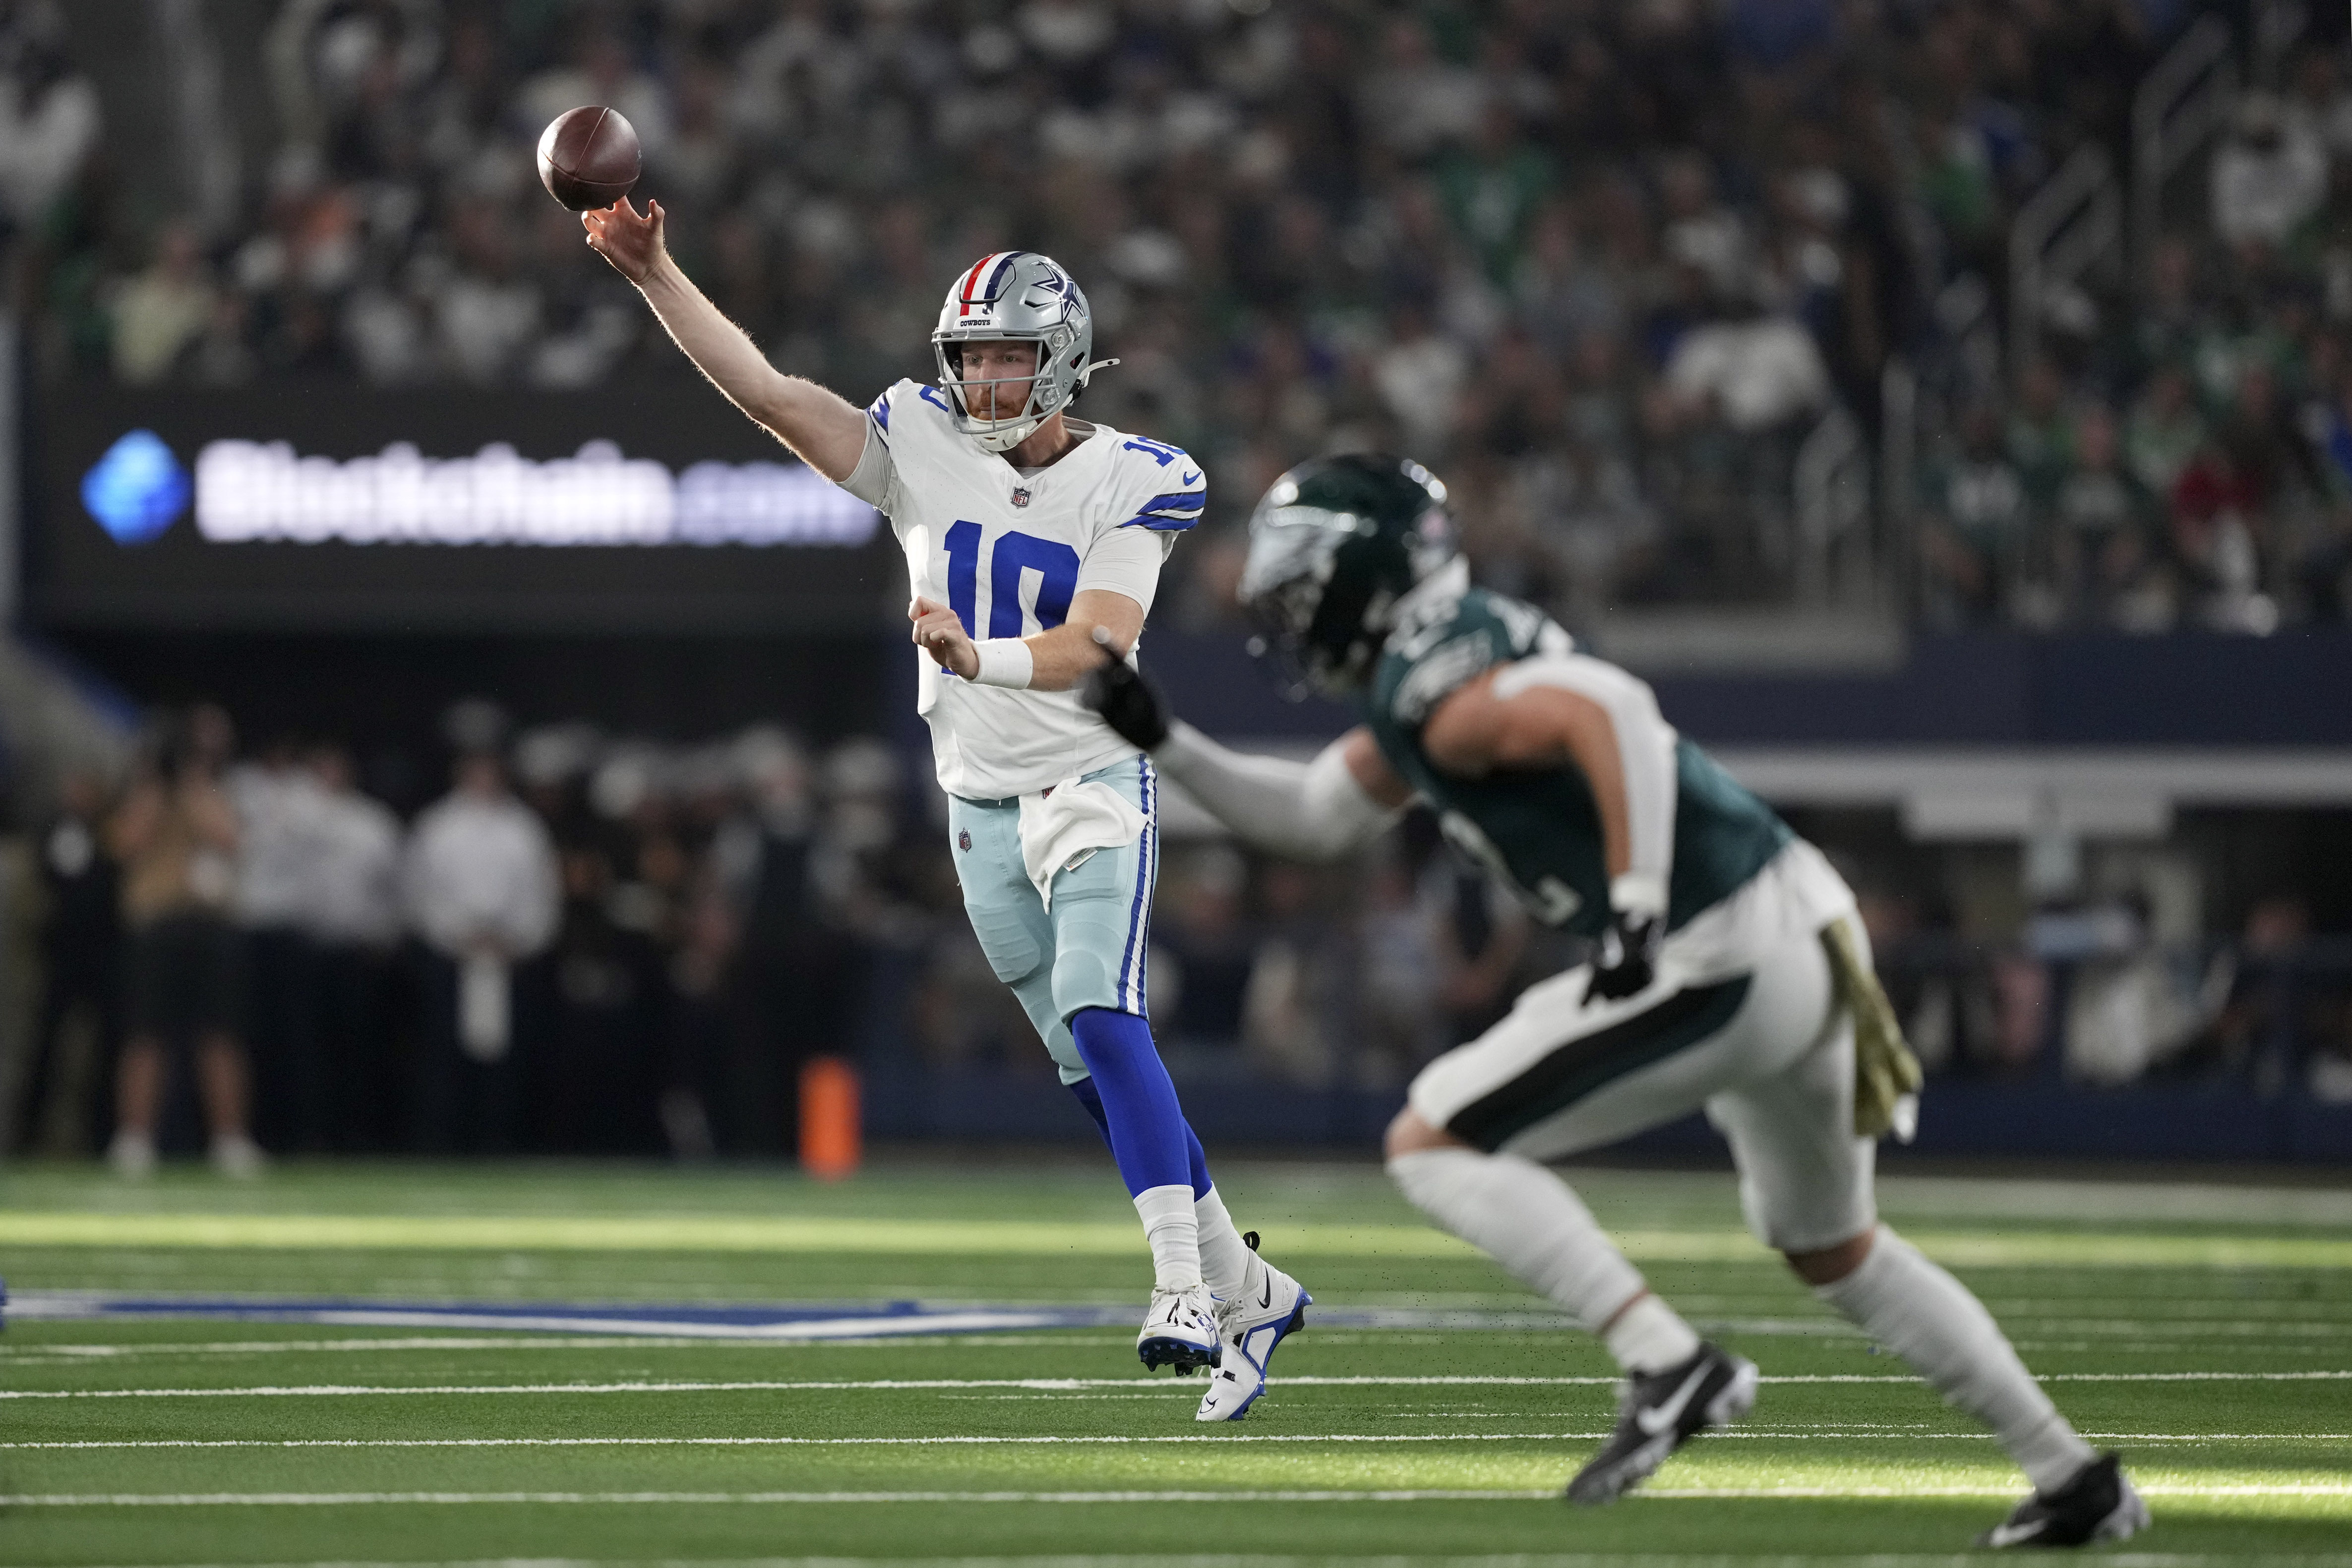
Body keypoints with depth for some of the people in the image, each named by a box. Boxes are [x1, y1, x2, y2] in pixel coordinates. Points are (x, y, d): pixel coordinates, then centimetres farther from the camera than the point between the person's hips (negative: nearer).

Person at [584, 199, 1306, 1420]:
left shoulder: (1126, 484, -10)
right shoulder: (924, 450, 0)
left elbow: (1096, 646, -23)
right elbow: (765, 391, -8)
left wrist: (980, 657, -41)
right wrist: (654, 275, -18)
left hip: (1095, 782, -4)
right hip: (983, 803, 4)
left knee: (1100, 1021, -24)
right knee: (1092, 1072, 6)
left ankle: (1185, 1291, -25)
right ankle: (1247, 1292, 18)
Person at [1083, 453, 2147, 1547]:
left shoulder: (1433, 694, -12)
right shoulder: (1418, 684, 17)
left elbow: (1608, 711, -29)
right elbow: (1312, 821, 29)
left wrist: (1637, 912, -28)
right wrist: (1163, 745, 22)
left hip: (1720, 958, -10)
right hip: (1804, 946, 10)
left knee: (1432, 1145, -3)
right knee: (1835, 1252, 26)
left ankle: (1667, 1364, -13)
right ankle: (2075, 1481, 28)